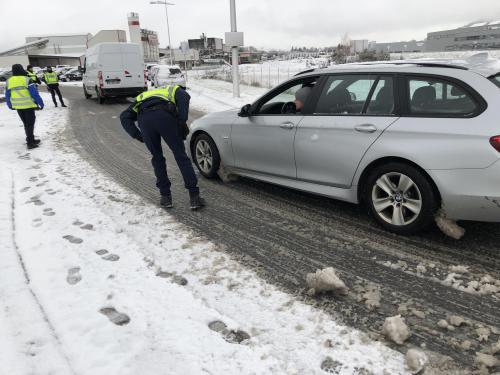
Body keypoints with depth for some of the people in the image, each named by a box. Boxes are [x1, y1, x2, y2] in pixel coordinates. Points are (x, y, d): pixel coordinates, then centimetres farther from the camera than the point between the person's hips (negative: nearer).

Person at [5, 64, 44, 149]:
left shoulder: (9, 81, 6)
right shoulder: (26, 80, -11)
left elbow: (7, 95, 12)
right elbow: (34, 93, -13)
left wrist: (10, 105, 25)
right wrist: (41, 103, -5)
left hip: (18, 106, 5)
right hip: (28, 105, -5)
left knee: (26, 123, 18)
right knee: (30, 124, 0)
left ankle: (31, 139, 27)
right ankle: (30, 143, -3)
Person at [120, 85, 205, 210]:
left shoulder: (142, 97, 42)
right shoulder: (175, 90, 34)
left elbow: (124, 117, 27)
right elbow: (183, 97, 5)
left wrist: (138, 135, 18)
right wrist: (182, 122, 1)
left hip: (144, 119, 3)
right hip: (164, 115, -3)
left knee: (157, 158, 20)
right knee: (181, 156, 6)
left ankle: (166, 197, 22)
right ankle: (194, 197, 6)